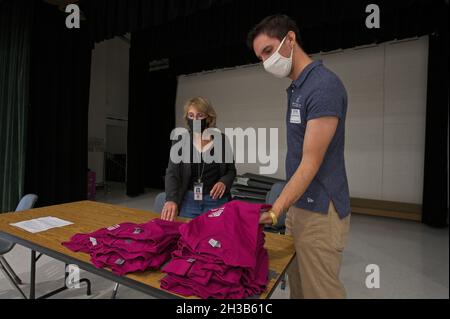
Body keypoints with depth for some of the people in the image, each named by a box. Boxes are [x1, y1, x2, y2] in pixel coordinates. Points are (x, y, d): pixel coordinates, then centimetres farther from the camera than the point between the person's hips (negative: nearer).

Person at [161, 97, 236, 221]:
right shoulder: (180, 141, -2)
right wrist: (171, 199, -25)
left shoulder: (222, 140, -2)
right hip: (188, 201, 1)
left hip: (216, 201, 0)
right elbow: (172, 173, -10)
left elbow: (231, 170, 6)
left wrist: (224, 182, -15)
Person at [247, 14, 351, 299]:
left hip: (319, 212, -9)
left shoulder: (324, 85, -17)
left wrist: (273, 212, -24)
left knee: (319, 291, 7)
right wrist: (283, 208, 14)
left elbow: (311, 163, -21)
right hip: (298, 205, 9)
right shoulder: (297, 88, 12)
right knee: (298, 288, 21)